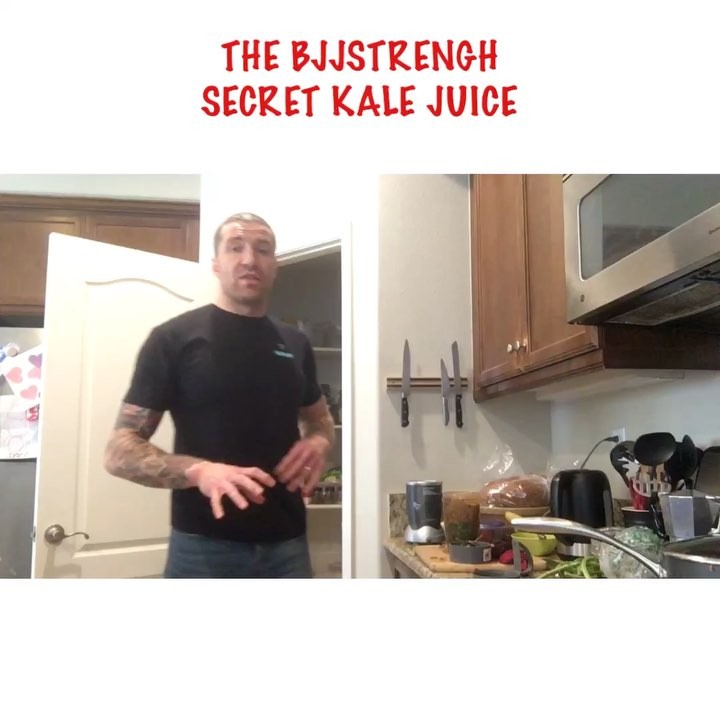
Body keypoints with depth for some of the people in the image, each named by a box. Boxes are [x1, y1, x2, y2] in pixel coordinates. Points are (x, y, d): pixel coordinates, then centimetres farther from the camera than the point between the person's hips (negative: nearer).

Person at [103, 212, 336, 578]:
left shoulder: (295, 344, 9)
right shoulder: (174, 339, -6)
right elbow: (120, 451, -8)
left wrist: (318, 442, -1)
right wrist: (198, 471, -27)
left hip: (286, 545, 5)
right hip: (204, 549, -4)